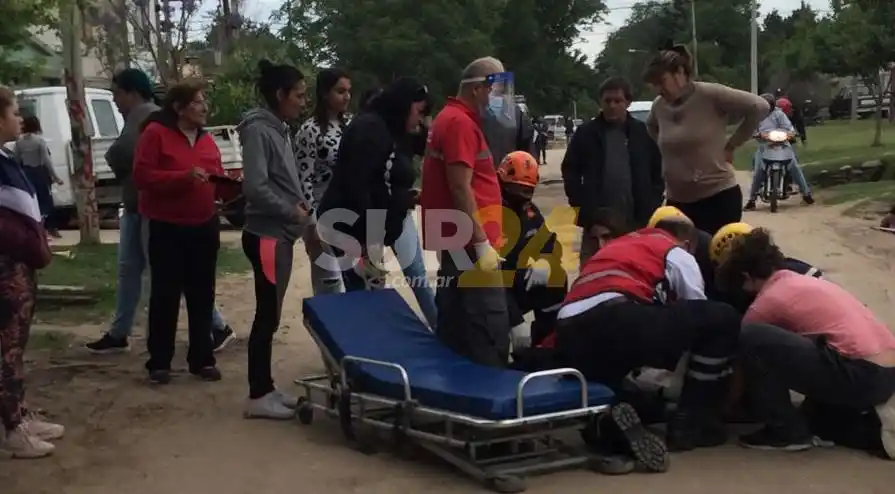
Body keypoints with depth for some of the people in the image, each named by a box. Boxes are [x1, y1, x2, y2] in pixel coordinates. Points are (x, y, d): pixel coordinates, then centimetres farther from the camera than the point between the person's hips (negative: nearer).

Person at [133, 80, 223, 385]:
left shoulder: (206, 138, 10)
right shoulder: (155, 133, -9)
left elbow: (217, 176, 18)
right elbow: (141, 176, -16)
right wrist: (183, 177, -26)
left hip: (204, 226, 6)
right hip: (167, 228, -6)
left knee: (202, 295, 10)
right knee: (165, 295, -1)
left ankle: (202, 359, 19)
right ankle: (159, 363, 9)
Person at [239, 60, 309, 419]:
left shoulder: (279, 129, 14)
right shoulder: (258, 130, -14)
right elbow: (255, 187, -23)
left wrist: (300, 208, 2)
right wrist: (293, 211, -13)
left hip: (280, 235, 9)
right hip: (266, 235, -9)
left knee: (271, 314, 13)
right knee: (267, 315, -5)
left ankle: (266, 389, 21)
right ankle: (258, 396, 2)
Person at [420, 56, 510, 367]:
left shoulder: (453, 119, 19)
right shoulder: (461, 122, -13)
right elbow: (460, 189, -20)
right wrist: (482, 243, -20)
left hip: (458, 243, 11)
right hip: (468, 246, -11)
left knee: (457, 328, 14)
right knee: (490, 332, -10)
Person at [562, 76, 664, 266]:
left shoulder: (642, 132, 5)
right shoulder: (586, 133, 3)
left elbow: (659, 171, 9)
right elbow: (570, 170, 6)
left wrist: (652, 205, -1)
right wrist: (579, 203, -4)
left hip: (636, 220, 1)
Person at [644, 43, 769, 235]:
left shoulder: (711, 95, -13)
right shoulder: (659, 106, 5)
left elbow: (759, 107, -13)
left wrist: (731, 144, -8)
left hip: (719, 198, -6)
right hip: (677, 202, 6)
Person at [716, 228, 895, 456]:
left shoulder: (769, 299, 0)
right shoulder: (805, 282, 23)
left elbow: (745, 346, 12)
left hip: (861, 374, -9)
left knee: (750, 338, -10)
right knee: (812, 415, 33)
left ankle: (786, 431, 0)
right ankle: (876, 428, 10)